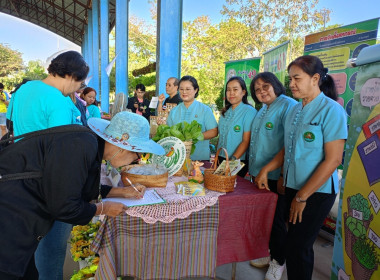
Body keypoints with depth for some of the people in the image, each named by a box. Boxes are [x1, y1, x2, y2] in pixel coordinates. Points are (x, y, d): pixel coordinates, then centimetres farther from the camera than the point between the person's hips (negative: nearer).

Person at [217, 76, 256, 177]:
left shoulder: (249, 111, -10)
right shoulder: (225, 112, 11)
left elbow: (246, 141, -15)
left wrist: (233, 160, -20)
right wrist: (217, 155, 8)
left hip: (239, 161, -6)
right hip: (220, 159, 6)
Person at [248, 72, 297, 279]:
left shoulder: (288, 106, -15)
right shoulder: (263, 109, 13)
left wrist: (284, 176, -22)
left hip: (275, 177, -8)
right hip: (258, 174, 8)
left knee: (276, 220, 8)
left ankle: (278, 262, 28)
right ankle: (268, 253, 38)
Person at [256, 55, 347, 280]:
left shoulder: (331, 110, -13)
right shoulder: (295, 111, 7)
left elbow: (333, 159, -17)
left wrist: (302, 196, -15)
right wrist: (266, 170, 1)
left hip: (317, 192, -6)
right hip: (293, 187, 6)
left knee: (298, 247, 2)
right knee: (295, 243, 15)